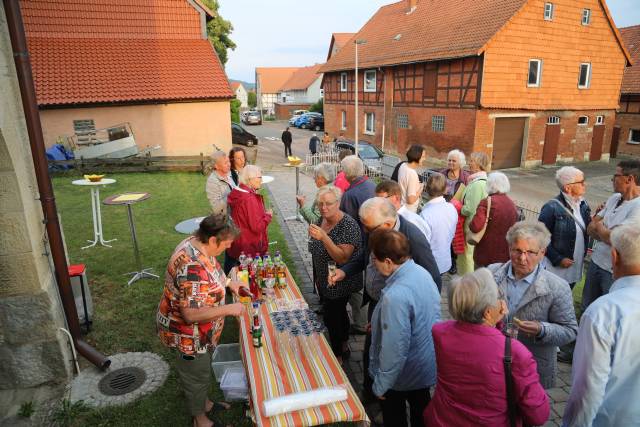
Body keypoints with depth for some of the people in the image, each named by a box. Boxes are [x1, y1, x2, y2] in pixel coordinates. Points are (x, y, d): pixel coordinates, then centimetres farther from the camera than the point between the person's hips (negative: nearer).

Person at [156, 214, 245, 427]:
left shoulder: (196, 244, -8)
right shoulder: (193, 268, -38)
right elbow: (191, 314, -36)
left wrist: (227, 282, 1)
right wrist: (228, 309, -30)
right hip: (188, 333, -9)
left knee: (202, 369, 28)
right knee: (196, 375, 15)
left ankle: (204, 403, 52)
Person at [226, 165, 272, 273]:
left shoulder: (237, 194, 4)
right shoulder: (249, 199, -25)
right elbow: (257, 227, -26)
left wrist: (264, 214, 14)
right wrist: (268, 215, -10)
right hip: (249, 249, -9)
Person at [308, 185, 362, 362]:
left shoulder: (348, 225, -25)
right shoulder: (322, 220, -1)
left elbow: (342, 258, -31)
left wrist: (323, 237, -41)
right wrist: (318, 278, 17)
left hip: (339, 283, -7)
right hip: (324, 281, 8)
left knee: (331, 316, 0)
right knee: (338, 313, 22)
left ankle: (338, 356, 21)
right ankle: (344, 346, 42)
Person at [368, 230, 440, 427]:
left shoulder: (396, 296, -38)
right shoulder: (422, 272, -12)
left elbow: (395, 349, -31)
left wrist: (381, 385, -16)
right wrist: (381, 323, 9)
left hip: (403, 375, -7)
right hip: (427, 365, 7)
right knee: (421, 410, 30)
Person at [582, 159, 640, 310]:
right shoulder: (614, 198, 3)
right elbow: (591, 228, 4)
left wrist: (598, 225, -6)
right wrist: (607, 234, -16)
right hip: (596, 262, 7)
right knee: (587, 307, 21)